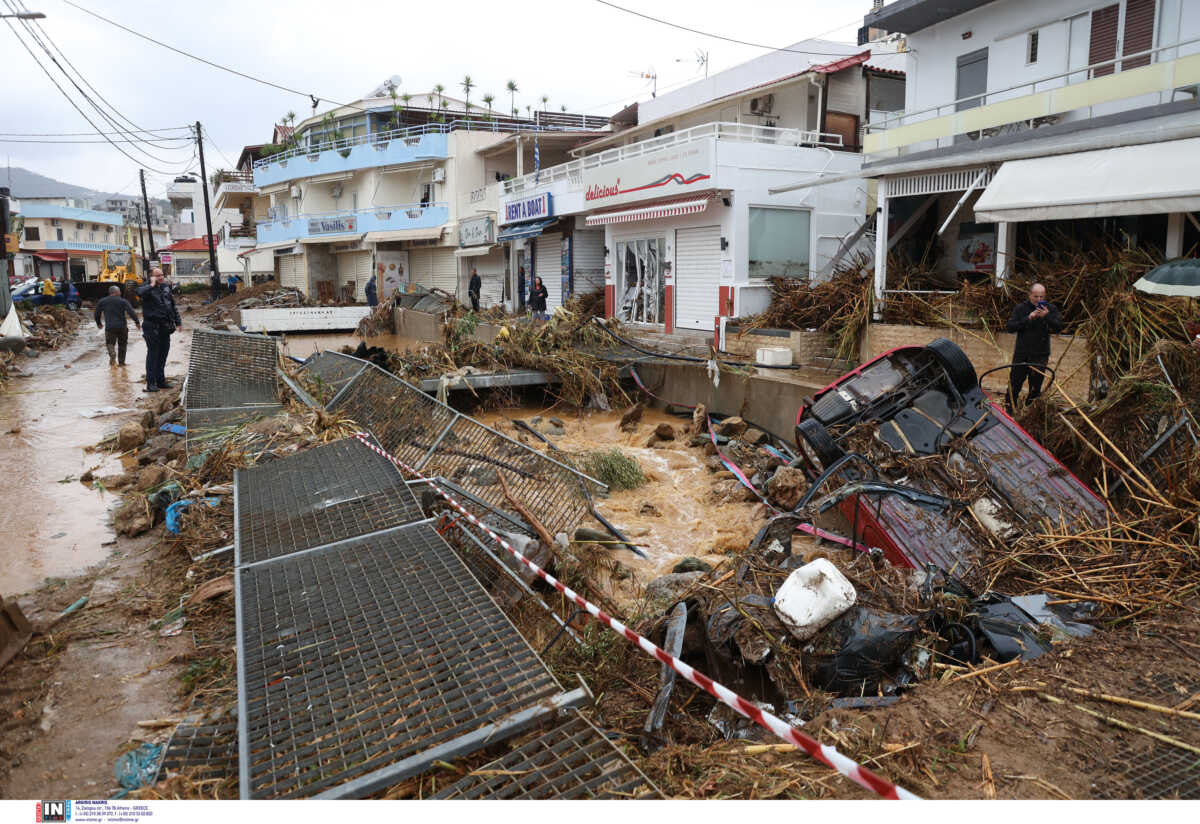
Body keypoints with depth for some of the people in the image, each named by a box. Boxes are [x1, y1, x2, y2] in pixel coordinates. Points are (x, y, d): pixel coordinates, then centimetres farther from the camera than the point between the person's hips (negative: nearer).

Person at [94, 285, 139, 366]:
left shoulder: (102, 301, 8)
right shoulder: (123, 301, -2)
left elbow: (97, 313, 16)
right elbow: (131, 312, -14)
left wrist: (99, 323, 31)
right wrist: (136, 322, -12)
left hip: (109, 327, 1)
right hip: (122, 327, -1)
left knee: (110, 343, 10)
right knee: (122, 344, 14)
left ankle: (112, 354, -19)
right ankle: (121, 362, 16)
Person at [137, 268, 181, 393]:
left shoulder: (166, 288, 13)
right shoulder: (147, 289, -7)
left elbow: (173, 306, 21)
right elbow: (140, 293, -33)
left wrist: (177, 321, 17)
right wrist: (152, 285, -21)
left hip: (165, 327, 6)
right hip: (152, 327, -6)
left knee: (163, 354, 12)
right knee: (153, 354, -4)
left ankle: (161, 380, 22)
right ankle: (150, 383, 1)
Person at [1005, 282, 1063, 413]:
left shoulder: (1051, 309, 0)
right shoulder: (1020, 308, -1)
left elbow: (1059, 327, -9)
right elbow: (1010, 327, -9)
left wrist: (1047, 316, -24)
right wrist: (1028, 318, -19)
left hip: (1040, 354, 0)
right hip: (1021, 353, 0)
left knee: (1036, 385, 5)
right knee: (1015, 382, 5)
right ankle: (1009, 408, 17)